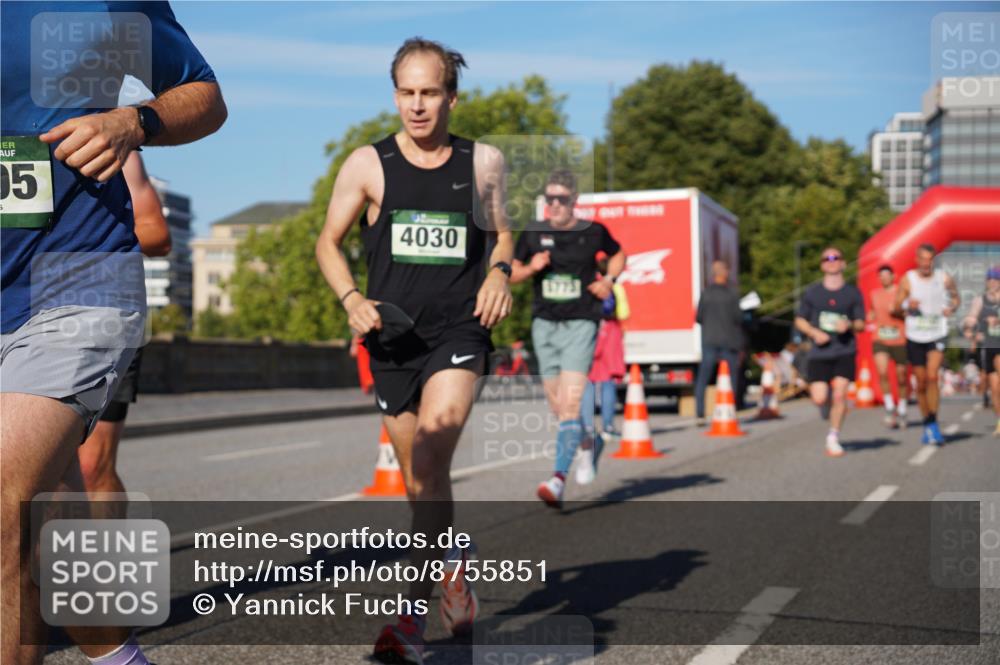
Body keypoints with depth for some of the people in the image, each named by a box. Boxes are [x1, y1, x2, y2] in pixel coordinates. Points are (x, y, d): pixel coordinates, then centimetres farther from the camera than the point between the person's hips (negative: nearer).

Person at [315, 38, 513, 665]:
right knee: (421, 482, 8)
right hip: (394, 336, 2)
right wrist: (351, 298, -7)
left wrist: (499, 271, -2)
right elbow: (329, 242, 11)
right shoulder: (368, 164, 3)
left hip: (460, 332, -2)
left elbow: (501, 233, 20)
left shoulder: (484, 161, 5)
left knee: (429, 459, -22)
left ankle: (417, 612, -13)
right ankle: (455, 572, 30)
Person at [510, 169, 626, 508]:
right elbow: (511, 273, 13)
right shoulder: (533, 235, 4)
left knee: (571, 403, -16)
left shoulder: (593, 232, 2)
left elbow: (617, 254, 21)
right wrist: (530, 268, -7)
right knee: (557, 406, 10)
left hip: (580, 325, -3)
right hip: (544, 324, 3)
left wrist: (609, 280, 3)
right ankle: (588, 439, 41)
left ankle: (559, 477, -21)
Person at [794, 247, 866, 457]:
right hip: (819, 352, 1)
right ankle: (827, 402, 30)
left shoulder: (853, 293, 7)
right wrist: (814, 332, -7)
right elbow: (800, 321, 12)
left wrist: (849, 325, -14)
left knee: (840, 394, -13)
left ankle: (833, 438, 0)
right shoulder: (812, 293, 8)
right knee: (819, 398, -8)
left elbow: (861, 324, 9)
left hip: (845, 351, -1)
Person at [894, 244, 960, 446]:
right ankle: (927, 426, 22)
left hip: (937, 335, -1)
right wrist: (907, 306, -20)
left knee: (932, 376, -20)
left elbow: (956, 297, 17)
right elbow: (897, 309, 2)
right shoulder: (907, 280, -2)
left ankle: (933, 423, -14)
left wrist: (952, 308, -5)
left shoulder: (944, 278, 0)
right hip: (914, 338, 1)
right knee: (921, 384, 7)